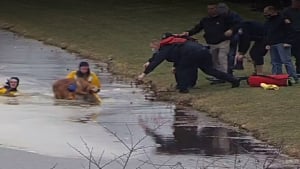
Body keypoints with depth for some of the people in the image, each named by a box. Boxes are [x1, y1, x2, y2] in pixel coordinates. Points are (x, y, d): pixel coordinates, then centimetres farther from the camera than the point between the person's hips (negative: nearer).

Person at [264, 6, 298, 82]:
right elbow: (266, 35, 25)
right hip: (272, 45, 8)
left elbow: (289, 31, -8)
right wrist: (267, 44, 13)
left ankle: (294, 78, -11)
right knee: (275, 63, 6)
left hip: (282, 44, -8)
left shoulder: (282, 20, -6)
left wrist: (288, 42, -14)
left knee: (286, 61, -11)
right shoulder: (267, 22, 18)